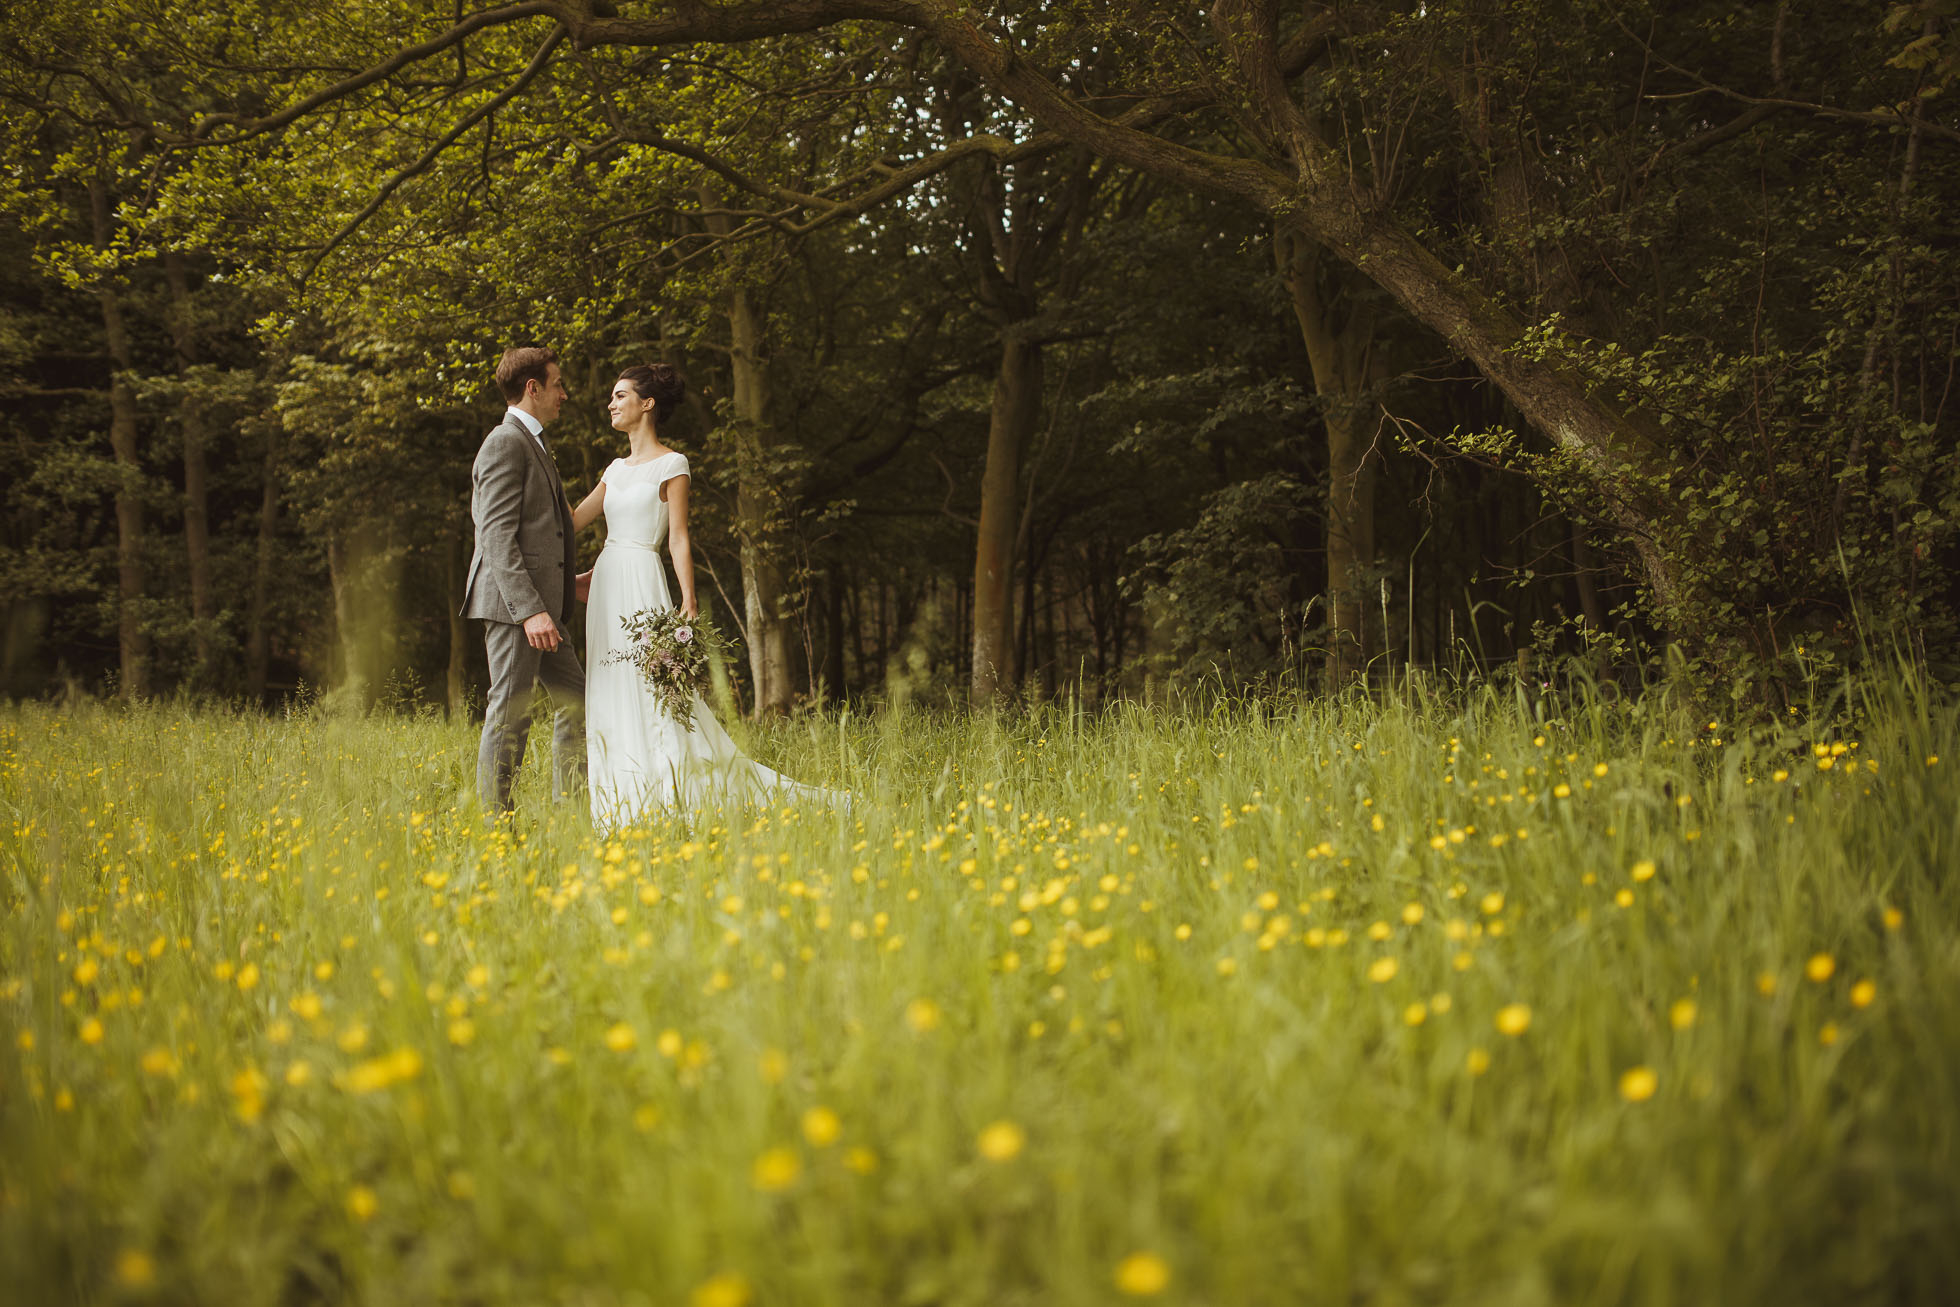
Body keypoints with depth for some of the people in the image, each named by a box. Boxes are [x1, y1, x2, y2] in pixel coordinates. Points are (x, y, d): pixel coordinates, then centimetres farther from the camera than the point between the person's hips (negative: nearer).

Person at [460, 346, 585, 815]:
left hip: (539, 602, 10)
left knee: (575, 700, 12)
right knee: (510, 712, -7)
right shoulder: (505, 443, -11)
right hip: (513, 602, -10)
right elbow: (497, 537, -19)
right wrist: (530, 609, -25)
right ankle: (493, 817, -2)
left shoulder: (532, 443, 21)